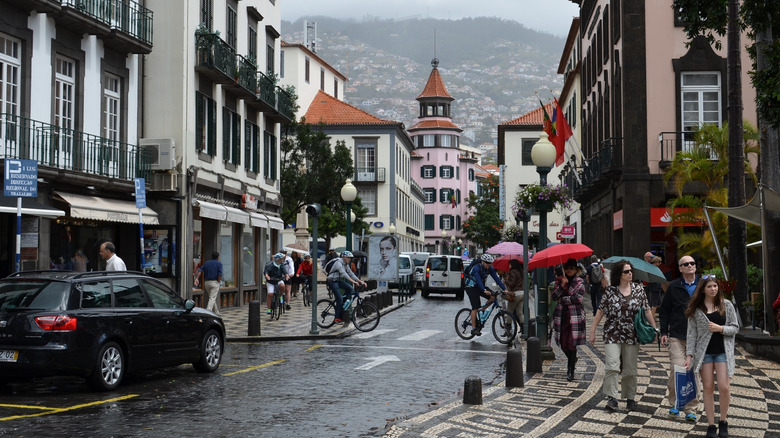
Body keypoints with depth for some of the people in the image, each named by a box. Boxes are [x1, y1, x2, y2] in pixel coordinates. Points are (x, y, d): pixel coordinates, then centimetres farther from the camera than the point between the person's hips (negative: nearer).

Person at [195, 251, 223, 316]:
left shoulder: (206, 263, 14)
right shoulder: (219, 263, 0)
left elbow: (200, 270, 0)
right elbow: (220, 274, -14)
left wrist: (197, 278, -7)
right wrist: (218, 281, -1)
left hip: (206, 282, 5)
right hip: (214, 282, -5)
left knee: (212, 298, 18)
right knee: (212, 298, -8)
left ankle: (216, 313, 26)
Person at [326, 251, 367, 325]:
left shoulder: (345, 264, 9)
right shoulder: (338, 263, -20)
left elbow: (351, 274, 7)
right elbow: (343, 273, -33)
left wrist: (360, 281, -4)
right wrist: (353, 281, -42)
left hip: (338, 281, 8)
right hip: (332, 281, -8)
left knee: (350, 288, -13)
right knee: (339, 298, -16)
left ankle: (342, 303, 3)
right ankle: (337, 318, -9)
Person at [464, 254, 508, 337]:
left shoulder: (490, 268, -7)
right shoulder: (476, 268, -25)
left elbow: (496, 278, -12)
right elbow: (478, 280, -38)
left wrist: (504, 289, -22)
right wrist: (484, 291, -51)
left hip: (480, 287, 7)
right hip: (471, 288, -7)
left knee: (493, 297, -14)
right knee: (475, 308, -12)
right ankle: (474, 328, -8)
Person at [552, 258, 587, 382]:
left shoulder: (579, 282, 1)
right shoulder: (559, 281, 10)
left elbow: (579, 297, -11)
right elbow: (554, 296, -1)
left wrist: (562, 300, -6)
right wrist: (562, 286, -15)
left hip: (575, 315, -3)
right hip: (561, 315, 3)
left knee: (572, 343, -8)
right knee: (562, 343, 5)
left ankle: (570, 371, 1)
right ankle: (573, 360, 36)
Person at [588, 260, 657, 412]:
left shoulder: (638, 289, 2)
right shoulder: (610, 291, -3)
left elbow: (646, 310, 7)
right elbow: (601, 311, 1)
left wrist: (655, 328, 2)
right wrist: (592, 331, 1)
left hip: (632, 336, 2)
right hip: (612, 335, -2)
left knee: (630, 369, 9)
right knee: (612, 366, -15)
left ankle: (630, 398, 21)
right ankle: (612, 398, -12)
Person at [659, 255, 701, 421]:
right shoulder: (674, 287, 6)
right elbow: (664, 311, 10)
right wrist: (664, 332, 3)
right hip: (677, 336, -1)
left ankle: (691, 409, 9)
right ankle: (675, 402, 9)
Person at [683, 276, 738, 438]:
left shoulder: (726, 305, 4)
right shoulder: (695, 309, 3)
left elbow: (735, 328, 5)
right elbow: (691, 333, 3)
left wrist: (720, 328, -13)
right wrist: (689, 355, -4)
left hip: (723, 351, 0)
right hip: (704, 352, 0)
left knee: (723, 387, -8)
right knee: (708, 388, 2)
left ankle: (723, 421, 12)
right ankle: (711, 425, 9)